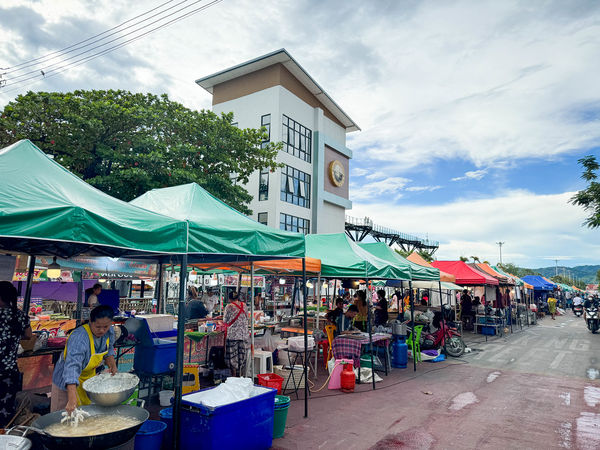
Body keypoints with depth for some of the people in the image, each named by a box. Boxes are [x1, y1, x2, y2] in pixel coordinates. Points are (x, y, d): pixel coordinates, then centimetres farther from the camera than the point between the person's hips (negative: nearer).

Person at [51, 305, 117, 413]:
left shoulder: (109, 331, -13)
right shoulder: (78, 338, -36)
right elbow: (72, 367, -46)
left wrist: (112, 364, -11)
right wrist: (72, 399, -54)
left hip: (89, 378, 7)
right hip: (67, 383, -6)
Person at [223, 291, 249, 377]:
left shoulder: (229, 307, -9)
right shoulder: (244, 305, 3)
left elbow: (225, 320, -2)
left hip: (233, 334, -4)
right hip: (244, 334, 4)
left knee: (233, 356, 5)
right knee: (242, 356, 11)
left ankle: (234, 376, 10)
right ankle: (242, 376, 17)